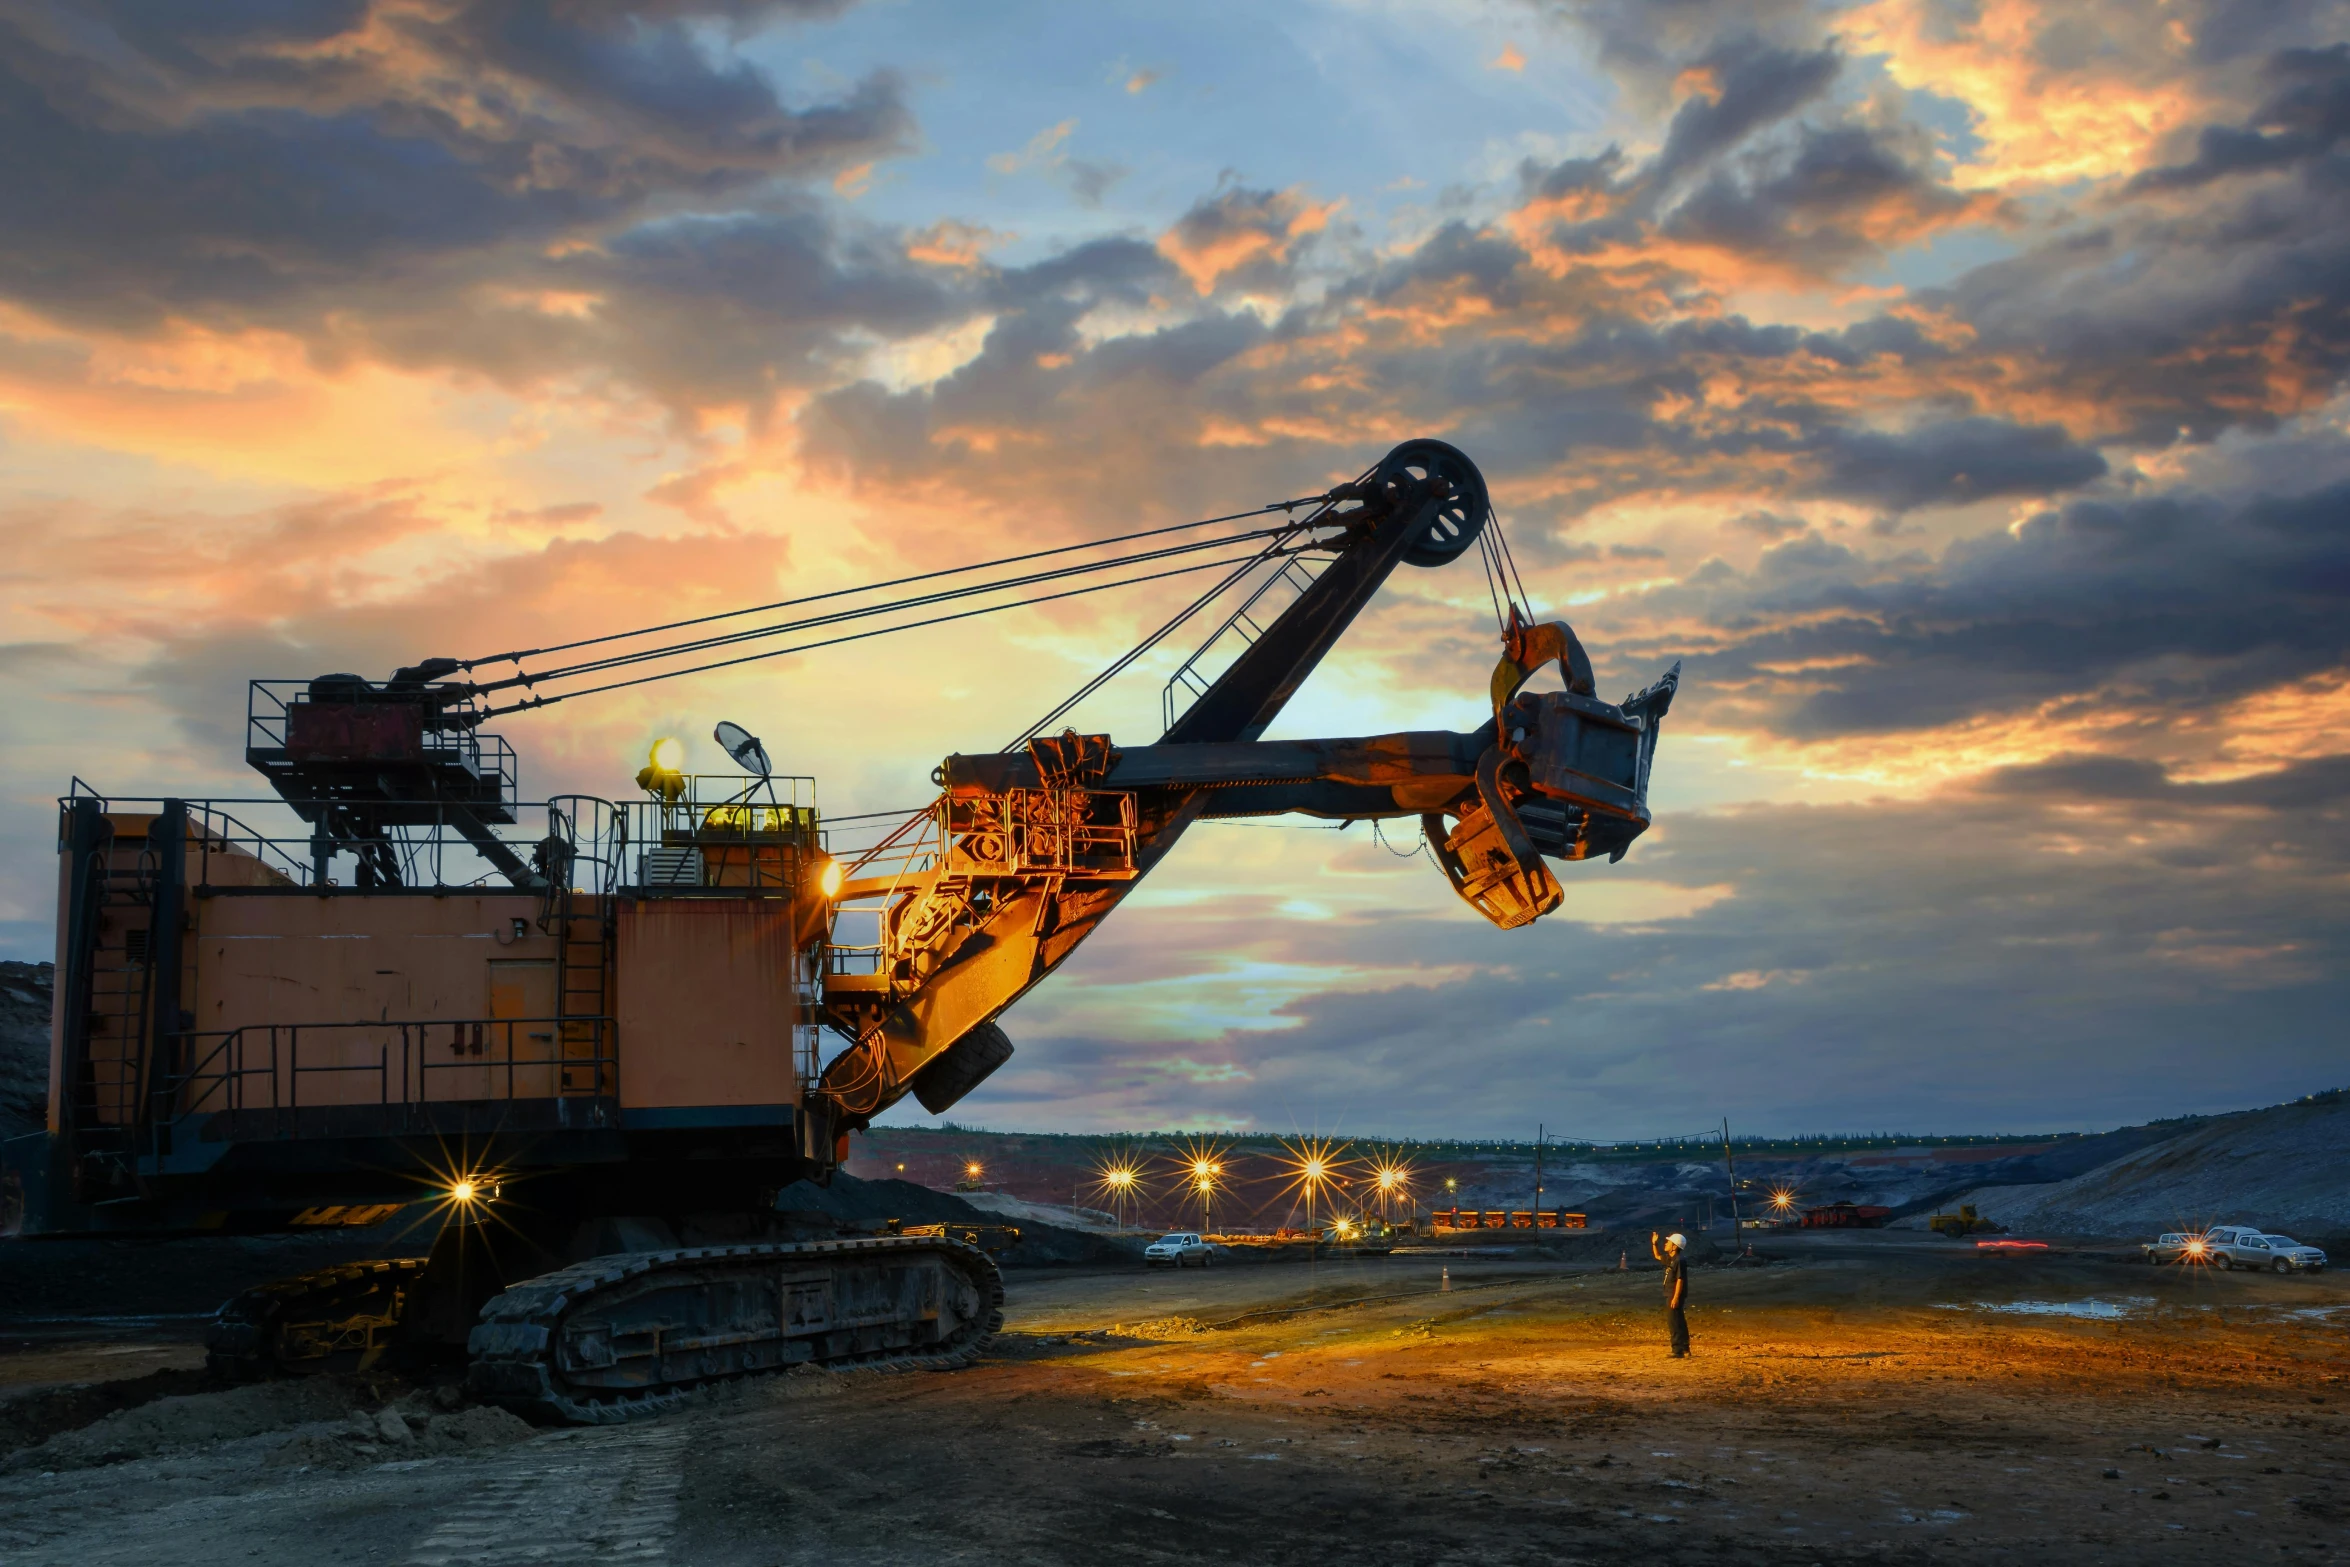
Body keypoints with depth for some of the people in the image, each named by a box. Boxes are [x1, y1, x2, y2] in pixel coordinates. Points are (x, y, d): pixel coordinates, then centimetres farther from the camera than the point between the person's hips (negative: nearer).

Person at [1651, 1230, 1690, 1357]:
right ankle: (1684, 1349, 21)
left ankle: (1678, 1351, -8)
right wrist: (1654, 1243, 21)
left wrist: (1675, 1298, -24)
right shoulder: (1669, 1259, 11)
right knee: (1679, 1323, 14)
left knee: (1674, 1323, -9)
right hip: (1670, 1295, 10)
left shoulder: (1679, 1261, -18)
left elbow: (1680, 1280, -21)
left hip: (1675, 1296, -10)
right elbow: (1658, 1256, 31)